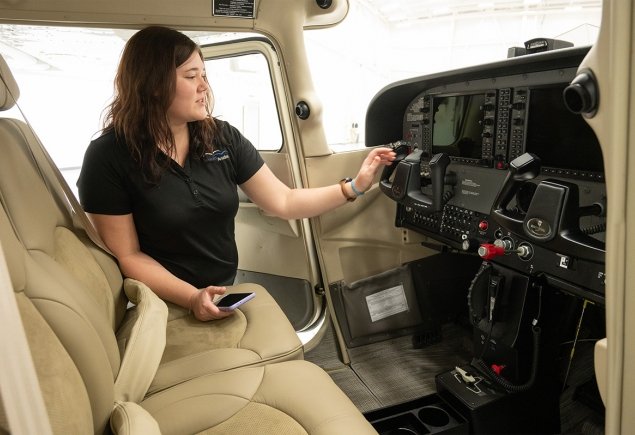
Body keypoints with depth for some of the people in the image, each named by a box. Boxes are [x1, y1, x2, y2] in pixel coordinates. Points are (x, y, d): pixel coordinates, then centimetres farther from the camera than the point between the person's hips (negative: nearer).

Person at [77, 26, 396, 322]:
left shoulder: (222, 138, -2)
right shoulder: (109, 157, -13)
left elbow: (284, 202, 0)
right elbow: (128, 256, -11)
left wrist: (354, 186, -7)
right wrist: (193, 298, -23)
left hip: (226, 295, 5)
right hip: (163, 307, -4)